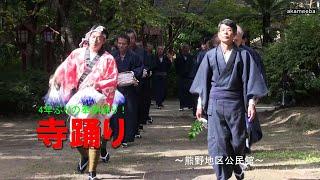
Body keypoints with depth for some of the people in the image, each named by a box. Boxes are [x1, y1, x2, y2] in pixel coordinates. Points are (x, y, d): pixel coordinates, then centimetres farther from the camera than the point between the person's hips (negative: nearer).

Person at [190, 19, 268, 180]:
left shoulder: (243, 55, 2)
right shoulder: (211, 55, 7)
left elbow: (249, 80, 0)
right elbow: (204, 81, 10)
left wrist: (251, 103, -7)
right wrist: (200, 103, 7)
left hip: (235, 103, -1)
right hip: (215, 104, 1)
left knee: (237, 141, 7)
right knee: (217, 142, -5)